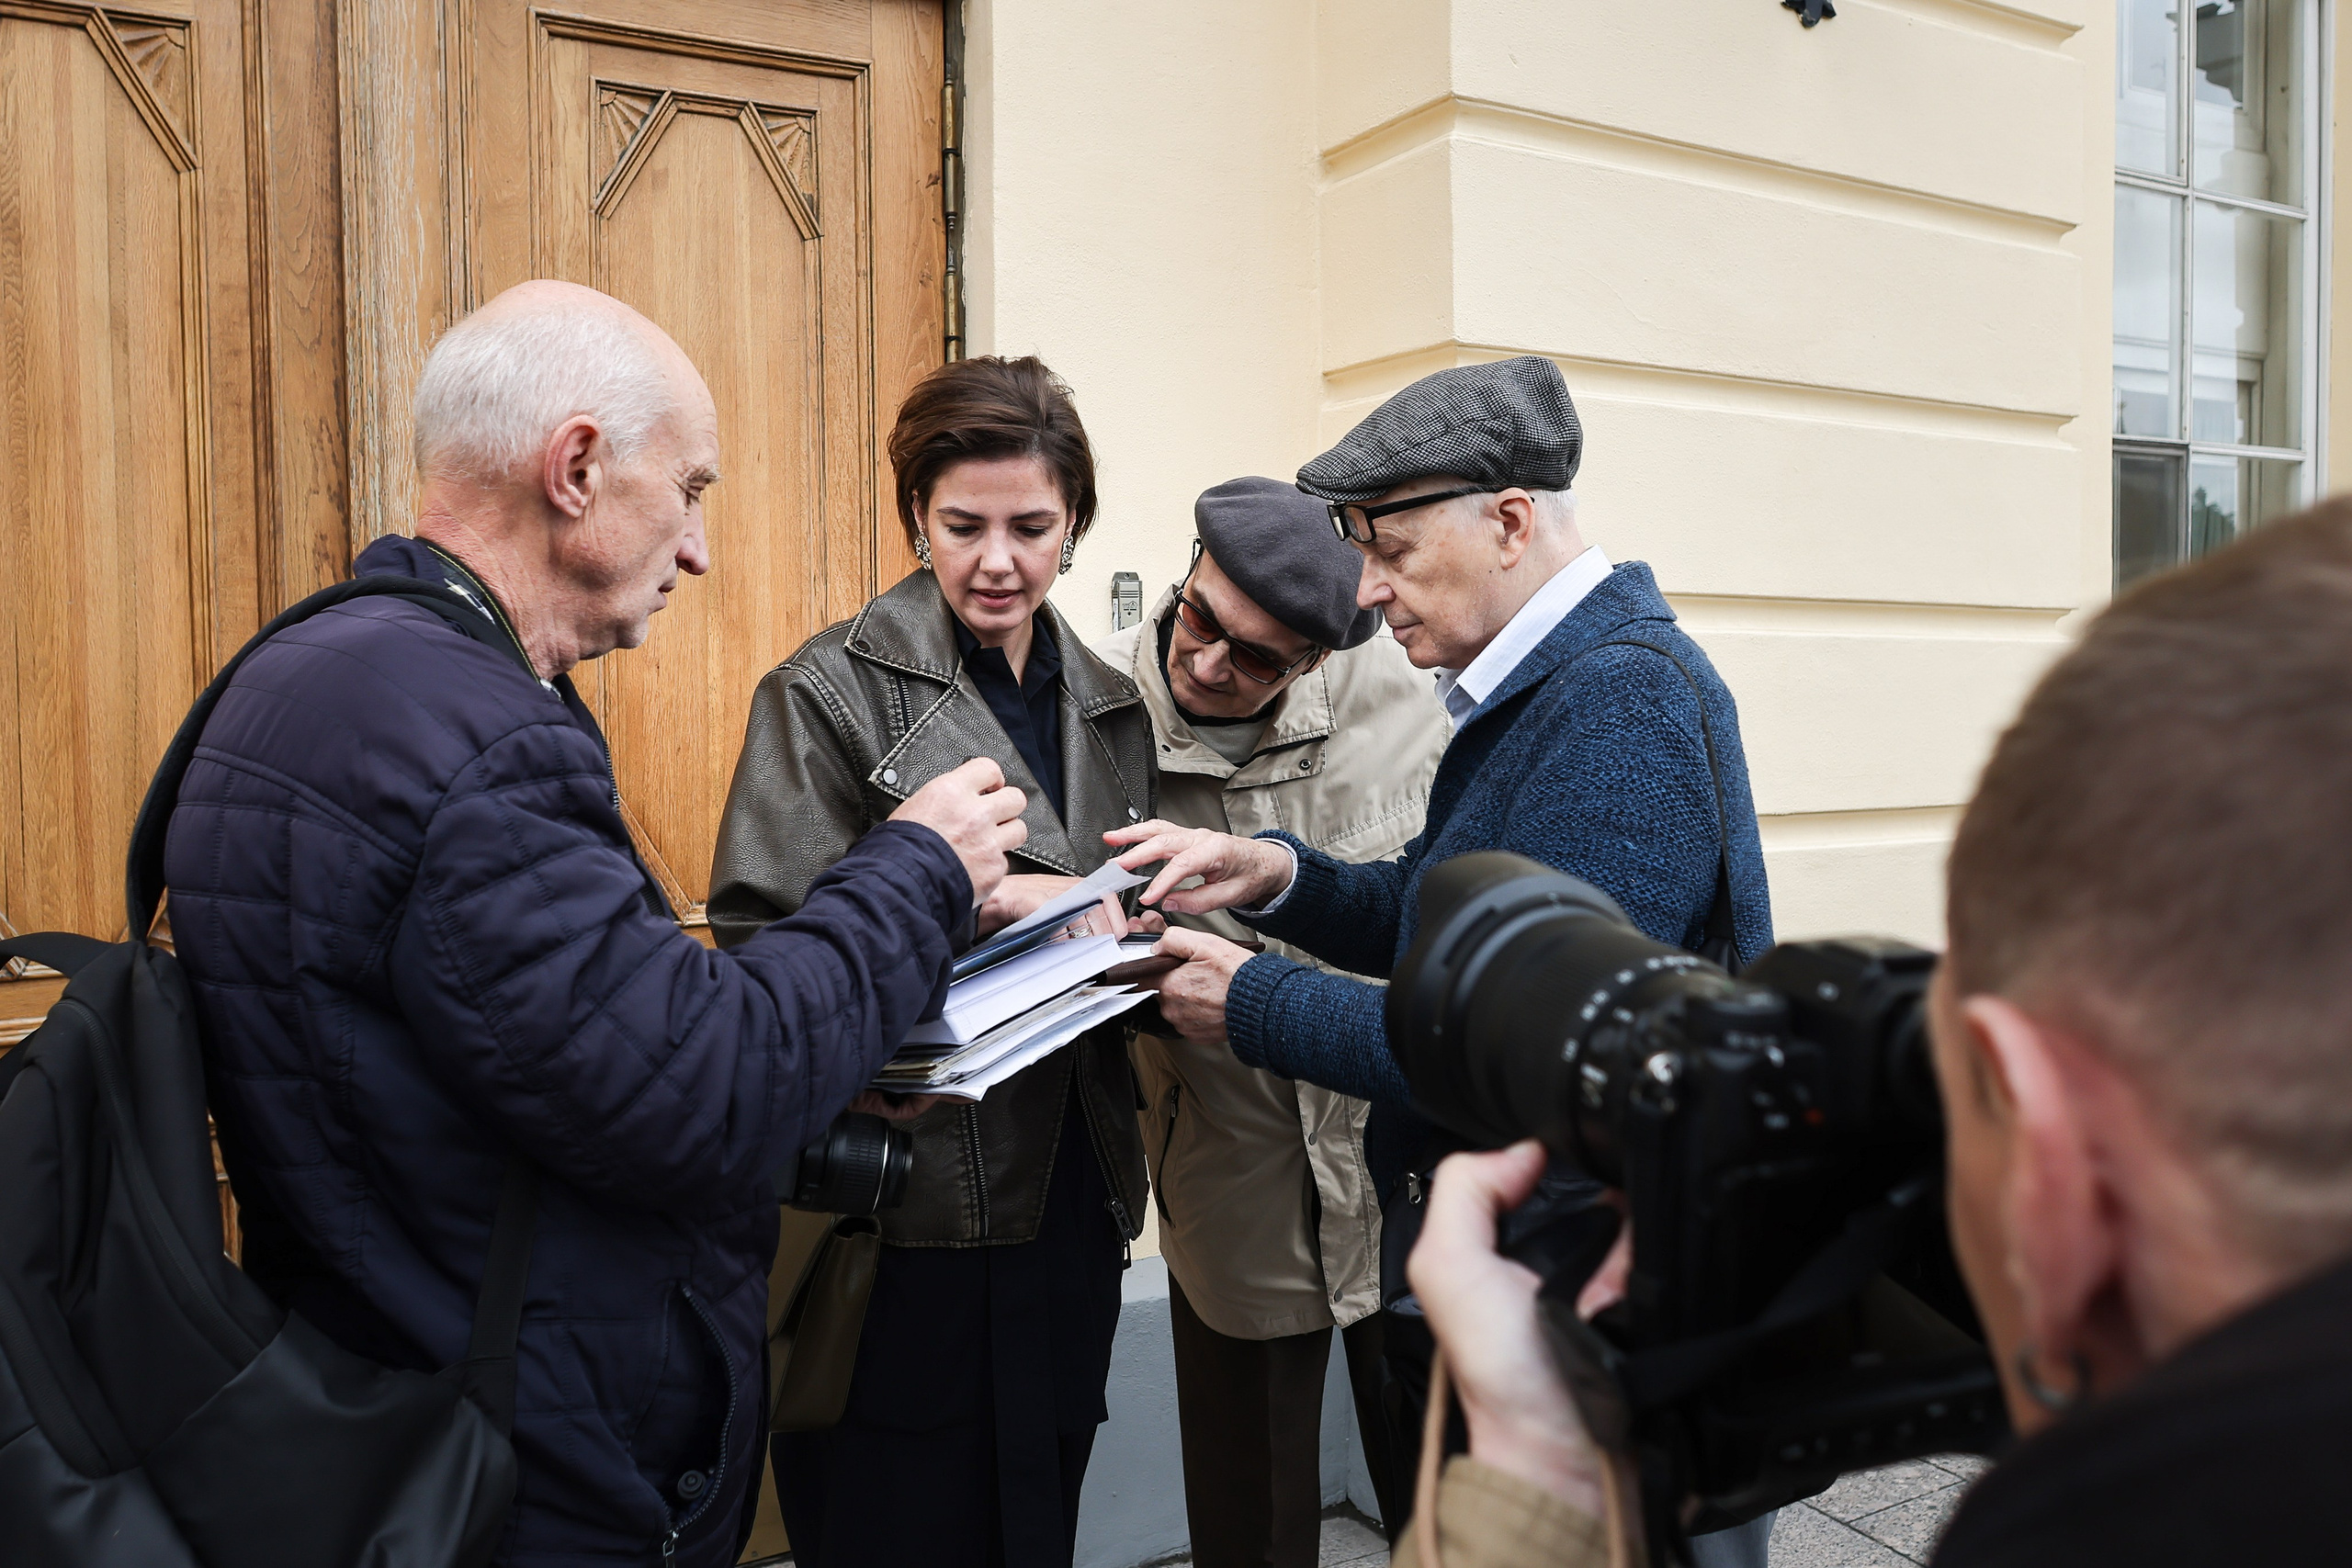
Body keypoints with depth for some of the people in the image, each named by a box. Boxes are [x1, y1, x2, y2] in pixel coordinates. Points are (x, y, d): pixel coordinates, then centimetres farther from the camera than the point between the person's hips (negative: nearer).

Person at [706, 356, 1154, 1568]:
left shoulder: (1112, 712, 10)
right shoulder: (833, 691, -7)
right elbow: (762, 936, -14)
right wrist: (973, 897, -24)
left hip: (1071, 1202, 5)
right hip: (907, 1210, -5)